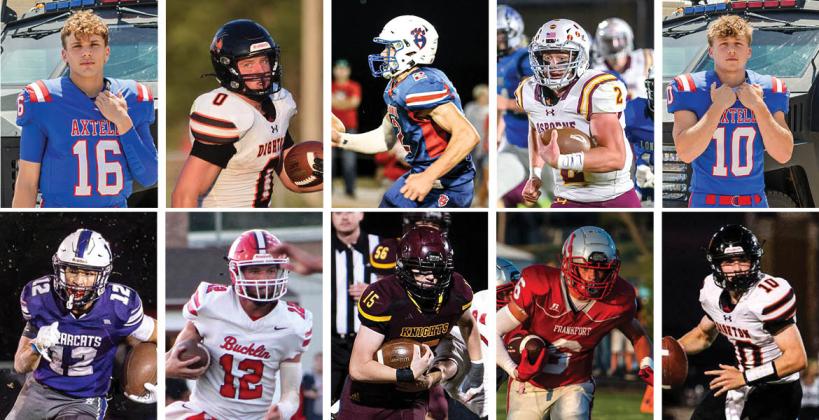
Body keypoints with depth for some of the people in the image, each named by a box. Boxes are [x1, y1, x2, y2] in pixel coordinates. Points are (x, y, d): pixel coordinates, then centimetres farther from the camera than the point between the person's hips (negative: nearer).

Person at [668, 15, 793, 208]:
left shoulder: (769, 89, 3)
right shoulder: (689, 89, -5)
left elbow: (784, 155, -4)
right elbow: (685, 153, -16)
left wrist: (758, 106, -11)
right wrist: (718, 106, -16)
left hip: (755, 203, 3)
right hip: (706, 202, -2)